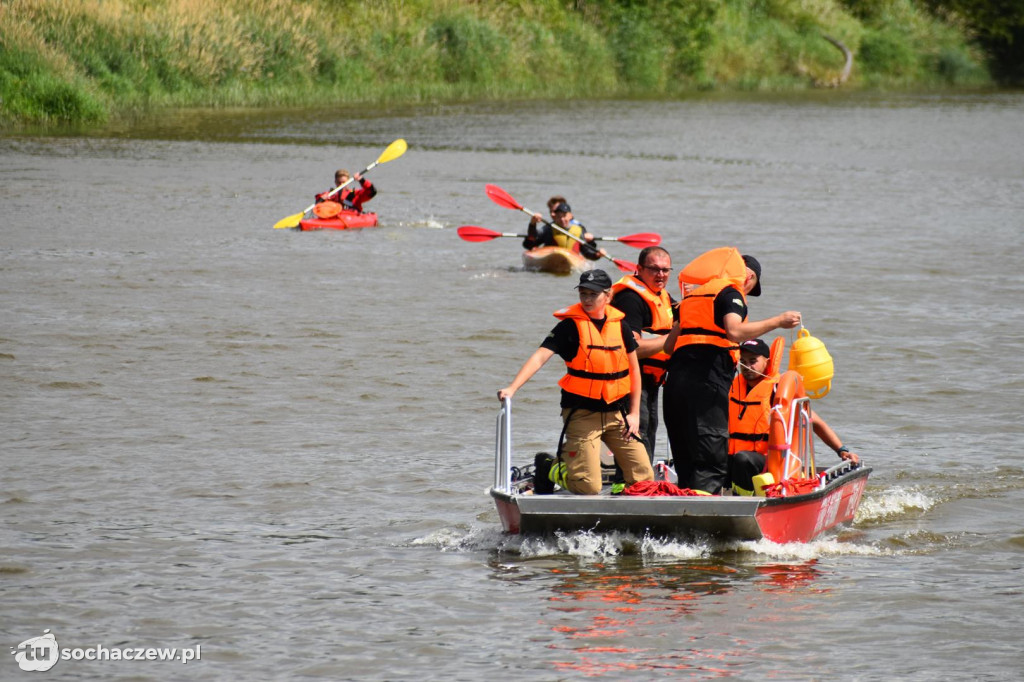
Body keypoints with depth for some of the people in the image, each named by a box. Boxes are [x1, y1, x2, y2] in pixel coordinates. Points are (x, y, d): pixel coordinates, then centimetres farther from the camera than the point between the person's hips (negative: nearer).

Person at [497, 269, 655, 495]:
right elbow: (540, 357, -17)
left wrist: (634, 413, 6)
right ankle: (554, 470, 19)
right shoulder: (571, 325, -8)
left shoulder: (619, 324, 4)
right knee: (588, 487, -12)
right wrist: (512, 388, -31)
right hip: (582, 414, -4)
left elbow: (634, 368, 12)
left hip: (617, 413, 5)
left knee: (644, 478, 1)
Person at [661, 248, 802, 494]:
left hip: (676, 379, 8)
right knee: (712, 463, -11)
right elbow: (734, 331, -18)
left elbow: (669, 345, 24)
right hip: (706, 383, -8)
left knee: (686, 462, 11)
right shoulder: (731, 292, 1)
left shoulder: (695, 294, 24)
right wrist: (778, 322, -11)